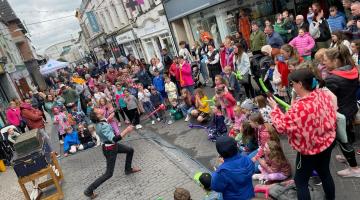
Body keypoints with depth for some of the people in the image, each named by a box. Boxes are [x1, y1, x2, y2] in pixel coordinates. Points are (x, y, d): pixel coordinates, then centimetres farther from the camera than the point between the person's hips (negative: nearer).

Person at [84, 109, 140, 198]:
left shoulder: (99, 122, -6)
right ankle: (89, 191, 9)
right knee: (108, 174, 0)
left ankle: (128, 169, 43)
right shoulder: (103, 126, -35)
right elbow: (114, 139, -42)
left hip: (112, 145, 9)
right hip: (109, 150, -9)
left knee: (130, 150, 23)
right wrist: (126, 130, -41)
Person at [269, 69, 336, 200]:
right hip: (328, 143, 8)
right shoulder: (323, 94, -9)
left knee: (300, 181, 9)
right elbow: (331, 118, 4)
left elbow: (282, 127, -22)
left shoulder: (300, 107, -33)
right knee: (325, 173, 28)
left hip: (309, 150, -8)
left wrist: (275, 109, -11)